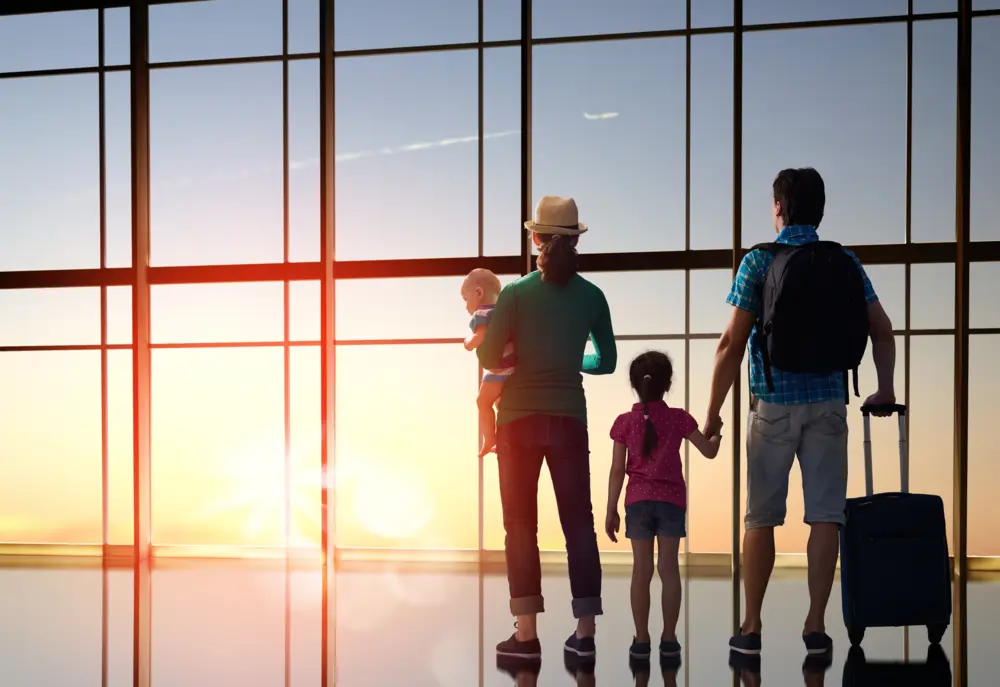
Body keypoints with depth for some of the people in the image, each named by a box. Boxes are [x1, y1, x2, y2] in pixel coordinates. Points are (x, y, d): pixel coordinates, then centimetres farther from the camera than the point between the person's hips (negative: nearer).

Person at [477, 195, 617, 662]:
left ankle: (526, 633, 1)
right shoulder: (591, 296, 1)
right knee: (578, 522, 7)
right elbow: (606, 361, 9)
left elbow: (489, 358, -9)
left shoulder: (516, 294, -6)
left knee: (521, 523, 4)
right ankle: (585, 632, 4)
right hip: (569, 418, 2)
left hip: (520, 418, -2)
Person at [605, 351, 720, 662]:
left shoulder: (624, 422, -4)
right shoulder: (679, 418, -4)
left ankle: (641, 641, 4)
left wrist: (611, 510, 4)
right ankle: (669, 639, 7)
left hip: (638, 500, 0)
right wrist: (716, 434, 28)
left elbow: (617, 471, -3)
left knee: (641, 569, 3)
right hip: (672, 500, 0)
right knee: (669, 568, 4)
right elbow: (709, 452, 5)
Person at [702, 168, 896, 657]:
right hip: (828, 402, 2)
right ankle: (816, 626, 2)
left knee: (761, 518, 7)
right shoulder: (845, 263, 5)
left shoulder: (758, 262, -5)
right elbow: (881, 331, 4)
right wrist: (885, 387, 18)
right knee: (825, 515, 3)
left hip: (773, 404, -2)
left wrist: (713, 411, -1)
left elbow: (732, 344, -8)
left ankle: (751, 628, 11)